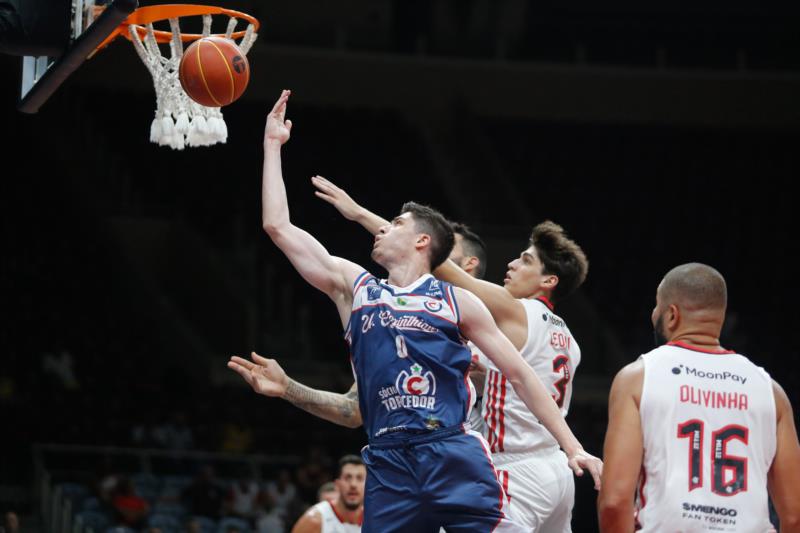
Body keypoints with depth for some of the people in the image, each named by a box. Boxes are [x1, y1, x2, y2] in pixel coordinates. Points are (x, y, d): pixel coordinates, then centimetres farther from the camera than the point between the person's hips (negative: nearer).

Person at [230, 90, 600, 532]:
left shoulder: (456, 301, 10)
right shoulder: (352, 285, 17)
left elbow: (519, 375, 10)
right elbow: (278, 226, 16)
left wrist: (572, 447, 4)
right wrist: (273, 145, 19)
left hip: (454, 457, -3)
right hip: (388, 464, 3)